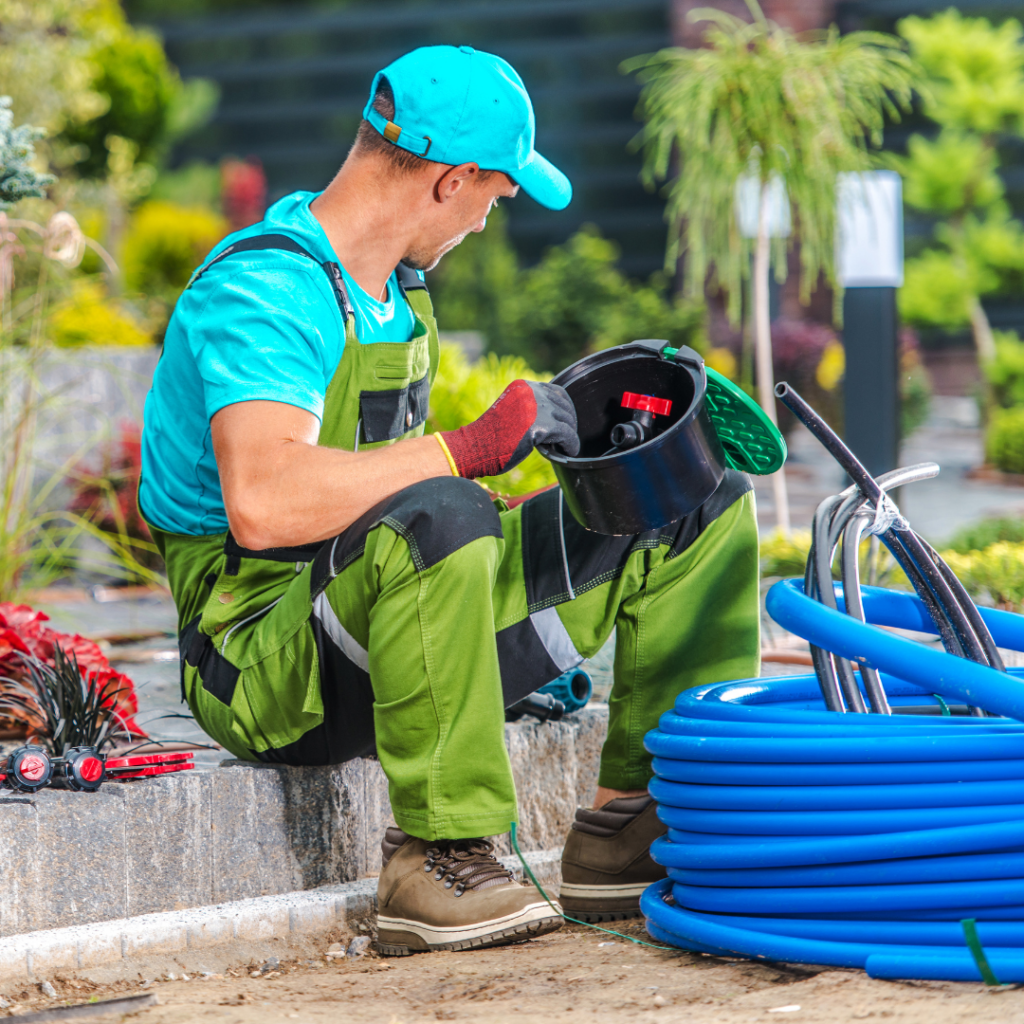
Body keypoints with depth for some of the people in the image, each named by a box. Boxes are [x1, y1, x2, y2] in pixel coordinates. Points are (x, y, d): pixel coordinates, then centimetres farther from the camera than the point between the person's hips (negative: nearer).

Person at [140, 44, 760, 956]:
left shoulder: (393, 283, 11)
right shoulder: (264, 289, -20)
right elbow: (263, 502, -37)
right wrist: (471, 447, -33)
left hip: (383, 623, 9)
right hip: (264, 661, -9)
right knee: (438, 520, -42)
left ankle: (629, 828, 3)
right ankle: (436, 863, -28)